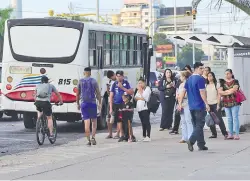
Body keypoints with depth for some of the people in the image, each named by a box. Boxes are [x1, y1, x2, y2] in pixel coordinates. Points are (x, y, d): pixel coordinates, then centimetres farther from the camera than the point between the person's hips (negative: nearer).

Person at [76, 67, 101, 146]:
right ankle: (93, 137, -2)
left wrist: (78, 104, 17)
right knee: (94, 120, 12)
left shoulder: (80, 81, 3)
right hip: (92, 103, 0)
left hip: (84, 104, 0)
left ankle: (88, 140, -3)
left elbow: (78, 94, 7)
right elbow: (98, 93, -2)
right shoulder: (94, 81, 0)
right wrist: (100, 103, 3)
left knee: (86, 122, -1)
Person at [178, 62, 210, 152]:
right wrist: (206, 104, -15)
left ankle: (201, 145, 16)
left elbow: (183, 91, 11)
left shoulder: (189, 79, 11)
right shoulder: (200, 79, -13)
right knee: (199, 125, -5)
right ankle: (191, 141, -23)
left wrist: (180, 103, 12)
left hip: (191, 106, 8)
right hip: (200, 106, -8)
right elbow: (202, 92, -18)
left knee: (196, 125, 13)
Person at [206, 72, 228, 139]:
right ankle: (214, 134, 9)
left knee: (219, 119, -9)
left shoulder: (216, 84, 0)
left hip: (215, 104, -4)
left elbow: (219, 95, -3)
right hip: (209, 104, 4)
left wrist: (218, 105, -9)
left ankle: (225, 133, -7)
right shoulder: (206, 86, 11)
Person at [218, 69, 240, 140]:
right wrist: (229, 91, -9)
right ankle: (230, 134, 9)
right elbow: (219, 91, 1)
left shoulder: (235, 81, 1)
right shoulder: (223, 83, 12)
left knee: (235, 118, -6)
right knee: (229, 119, 6)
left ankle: (237, 134, -6)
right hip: (226, 103, 4)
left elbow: (234, 89, -13)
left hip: (234, 102, -4)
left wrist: (225, 92, -4)